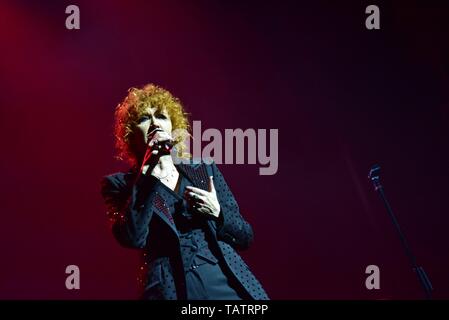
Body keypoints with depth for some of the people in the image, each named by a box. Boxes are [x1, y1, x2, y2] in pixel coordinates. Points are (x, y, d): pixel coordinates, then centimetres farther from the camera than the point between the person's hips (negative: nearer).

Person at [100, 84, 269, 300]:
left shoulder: (205, 169, 12)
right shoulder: (119, 184, 5)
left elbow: (245, 237, 13)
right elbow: (133, 238, -14)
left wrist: (217, 212, -6)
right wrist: (149, 168, -12)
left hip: (228, 282, 3)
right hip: (170, 288, -2)